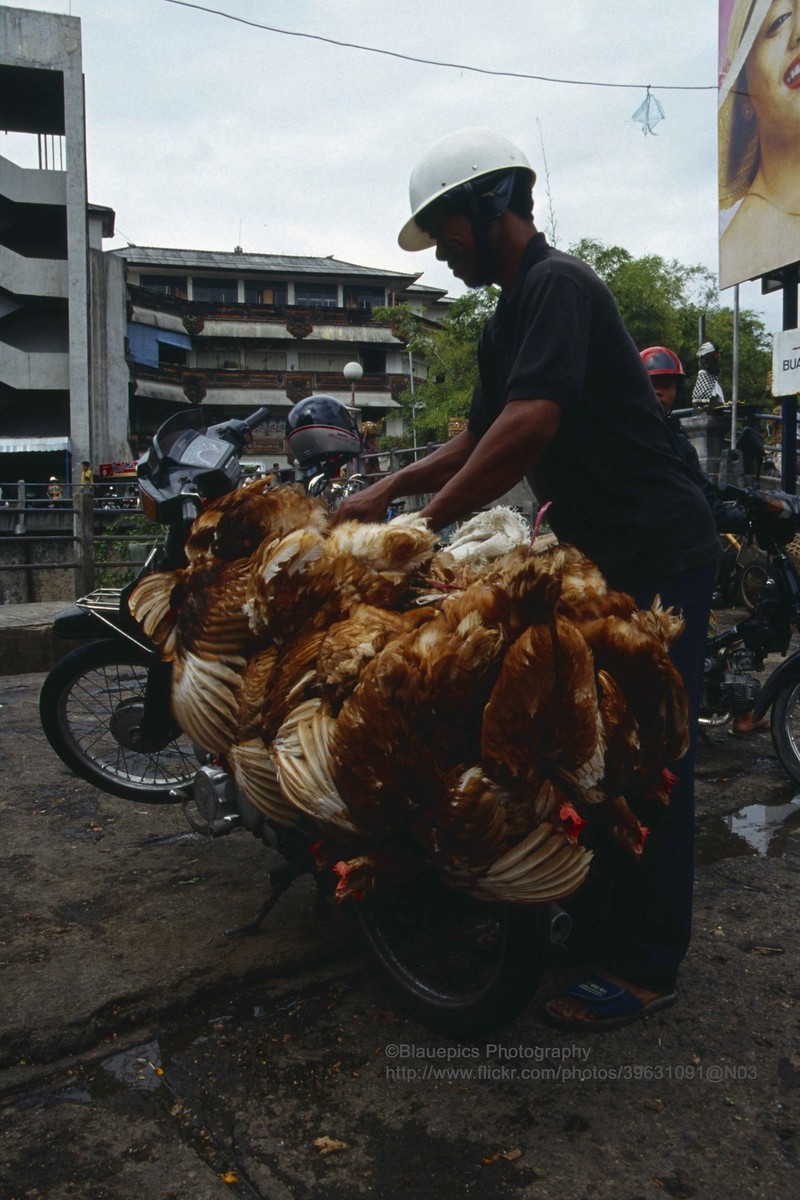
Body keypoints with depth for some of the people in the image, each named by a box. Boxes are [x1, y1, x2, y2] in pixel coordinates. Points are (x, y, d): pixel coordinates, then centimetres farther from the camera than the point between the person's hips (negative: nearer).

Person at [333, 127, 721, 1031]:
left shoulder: (558, 285, -15)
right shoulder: (507, 321, 17)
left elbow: (530, 425, -27)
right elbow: (481, 437, 20)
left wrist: (423, 523, -21)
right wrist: (390, 488, 9)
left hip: (658, 555, -10)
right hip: (598, 552, 10)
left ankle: (644, 967, 7)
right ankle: (600, 914, 32)